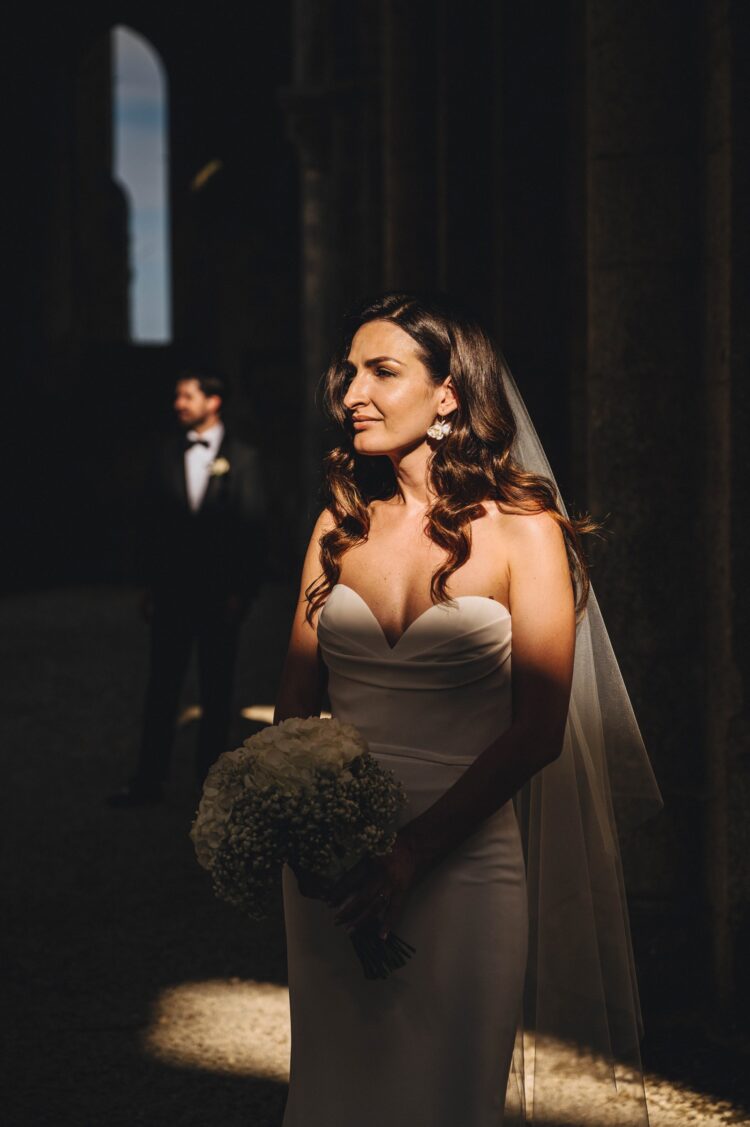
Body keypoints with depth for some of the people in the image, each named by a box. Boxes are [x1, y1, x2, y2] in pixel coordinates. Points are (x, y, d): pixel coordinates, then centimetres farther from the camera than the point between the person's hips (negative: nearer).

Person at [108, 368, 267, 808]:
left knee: (217, 689, 6)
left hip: (221, 591, -2)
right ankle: (149, 781, 6)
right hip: (173, 589, 2)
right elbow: (153, 522, 9)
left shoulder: (242, 458, 0)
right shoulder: (168, 456, 9)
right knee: (162, 687, 3)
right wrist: (150, 583, 4)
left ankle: (211, 777, 17)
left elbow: (253, 526, -3)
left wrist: (243, 590, -9)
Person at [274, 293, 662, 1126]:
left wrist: (411, 852, -16)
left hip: (463, 860, -4)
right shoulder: (341, 524, 7)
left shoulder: (521, 529, -6)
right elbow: (297, 696, 8)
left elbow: (538, 729, -10)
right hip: (330, 860, 4)